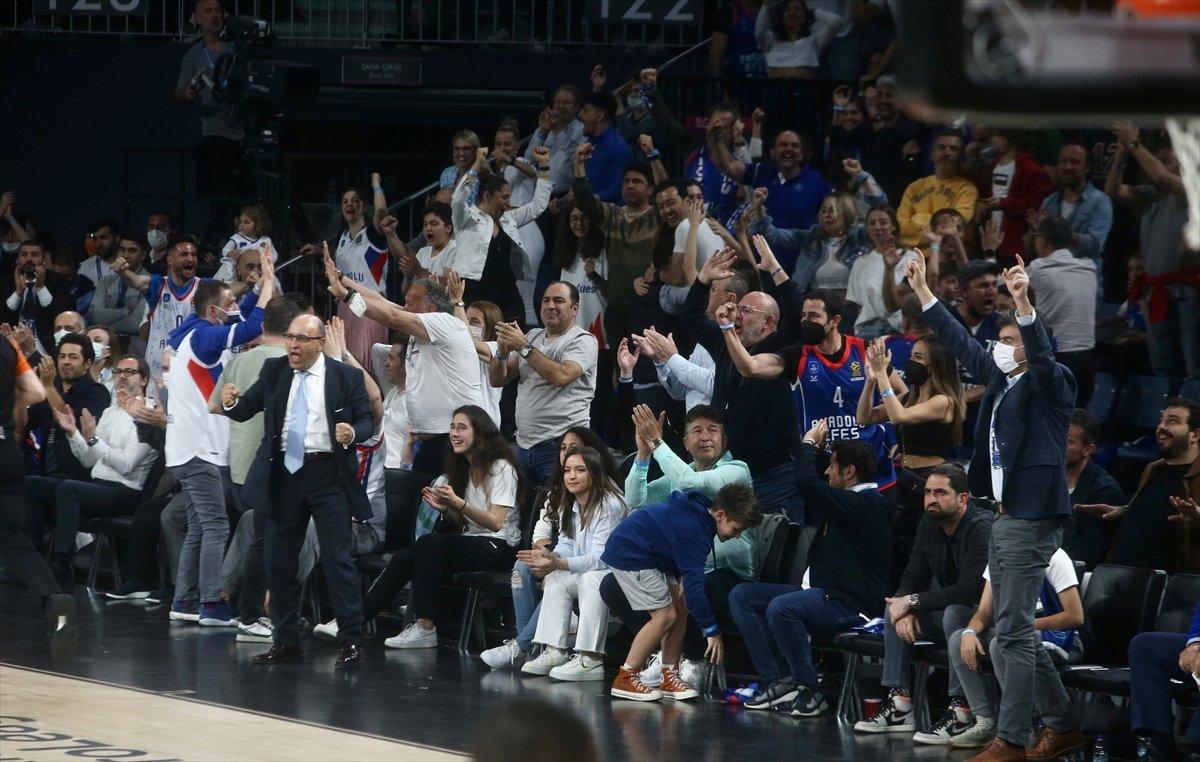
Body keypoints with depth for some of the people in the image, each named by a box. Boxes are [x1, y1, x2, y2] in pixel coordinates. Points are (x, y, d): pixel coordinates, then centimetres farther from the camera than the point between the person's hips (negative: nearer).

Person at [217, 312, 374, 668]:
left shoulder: (347, 377, -2)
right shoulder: (274, 371, 7)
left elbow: (367, 421, 1)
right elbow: (245, 410, 4)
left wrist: (353, 433, -21)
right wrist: (231, 402, -18)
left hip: (329, 476, -4)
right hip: (284, 475, 4)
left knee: (337, 559, -8)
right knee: (279, 561, 8)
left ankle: (350, 642, -3)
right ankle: (287, 641, 18)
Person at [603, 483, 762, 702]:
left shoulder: (698, 510, 2)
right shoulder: (693, 530, -28)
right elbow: (694, 584, -30)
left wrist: (681, 578, 3)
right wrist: (712, 631, -27)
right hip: (628, 555, -10)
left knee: (681, 607, 4)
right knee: (665, 616, -12)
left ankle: (669, 677, 7)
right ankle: (625, 680, -7)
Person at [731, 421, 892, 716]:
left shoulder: (867, 505, -15)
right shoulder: (851, 502, 17)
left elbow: (808, 484, -26)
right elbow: (809, 490, 37)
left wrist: (808, 444, -8)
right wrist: (811, 448, 26)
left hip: (851, 604, -11)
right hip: (825, 594, 11)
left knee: (781, 607, -36)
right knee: (741, 596, 6)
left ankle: (809, 691, -23)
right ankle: (778, 680, -5)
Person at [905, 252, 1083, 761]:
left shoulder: (1050, 384, -7)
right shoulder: (1000, 379, 14)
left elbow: (1041, 351, -27)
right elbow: (960, 343, 23)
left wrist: (1022, 301, -40)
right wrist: (922, 292, 24)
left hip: (1031, 519, -9)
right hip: (1005, 515, 9)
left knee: (1013, 632, -10)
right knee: (1015, 631, 12)